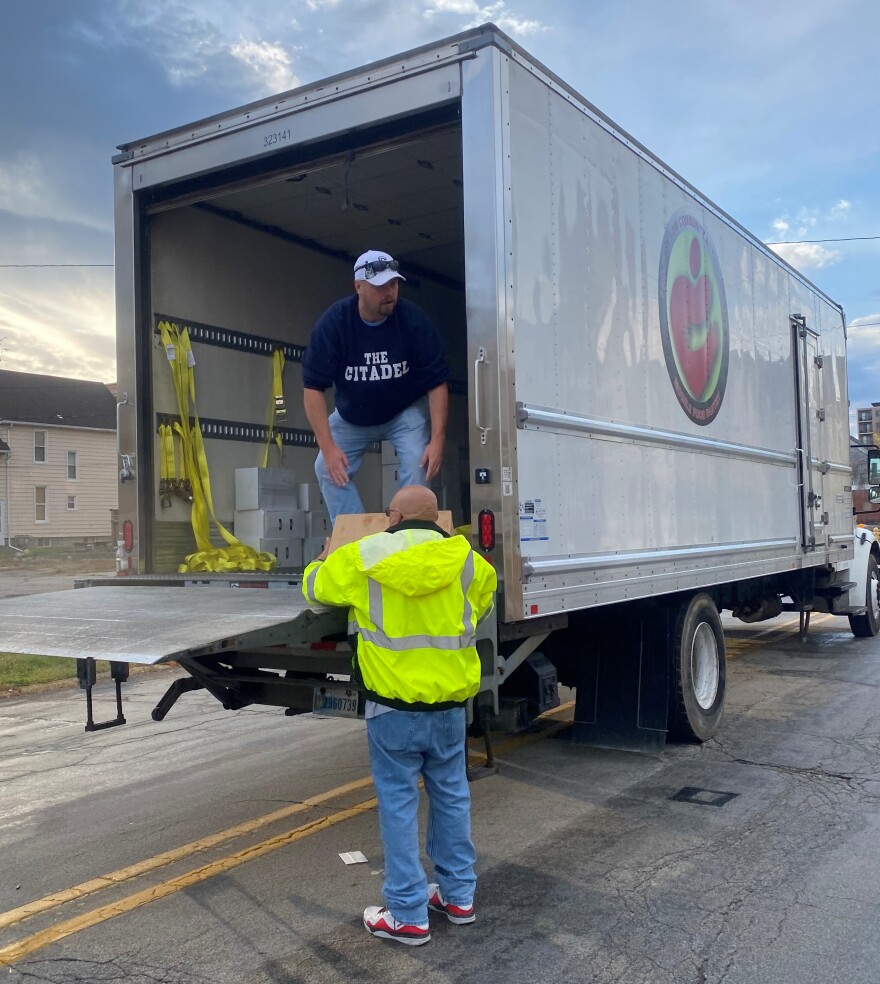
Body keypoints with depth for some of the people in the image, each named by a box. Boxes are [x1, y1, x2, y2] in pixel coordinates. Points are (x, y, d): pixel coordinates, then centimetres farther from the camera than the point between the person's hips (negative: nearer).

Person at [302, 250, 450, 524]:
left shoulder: (413, 320, -24)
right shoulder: (332, 323, -23)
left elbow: (436, 382, -19)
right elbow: (313, 387, -22)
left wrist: (437, 439, -27)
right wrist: (328, 447, -29)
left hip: (406, 411, -2)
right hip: (351, 416, 2)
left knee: (418, 466, -21)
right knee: (328, 469, -8)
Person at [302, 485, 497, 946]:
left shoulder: (362, 559, -8)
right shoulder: (466, 561, -1)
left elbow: (314, 586, 10)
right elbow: (487, 585, 22)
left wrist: (323, 561, 34)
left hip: (393, 707, -3)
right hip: (449, 704, 3)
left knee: (398, 804, 7)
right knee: (451, 796, 18)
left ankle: (409, 916, 14)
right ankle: (458, 896, 31)